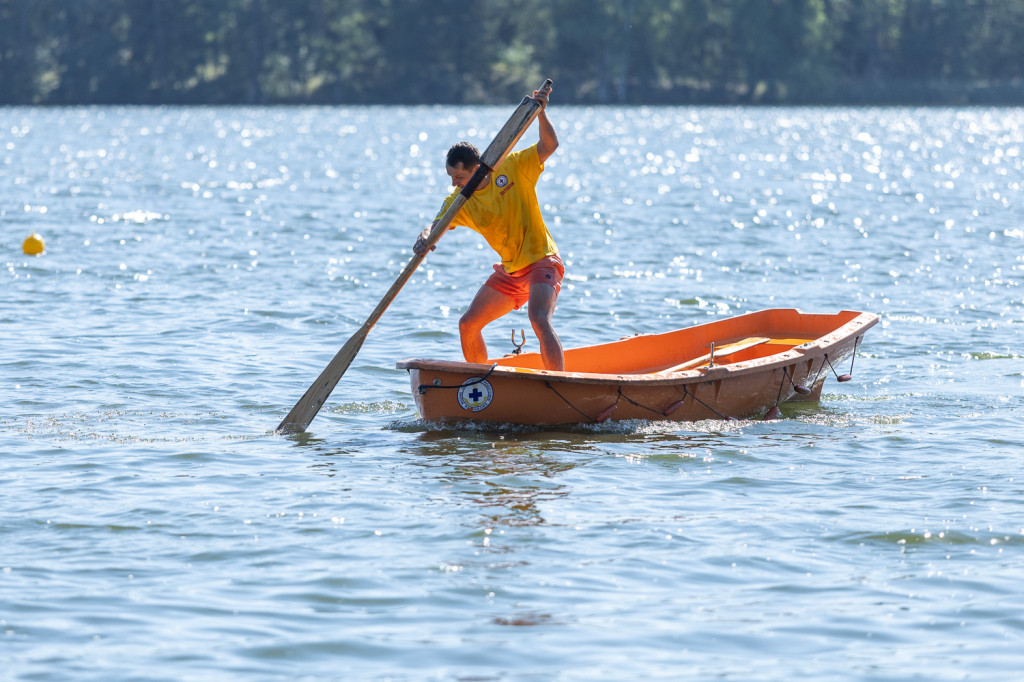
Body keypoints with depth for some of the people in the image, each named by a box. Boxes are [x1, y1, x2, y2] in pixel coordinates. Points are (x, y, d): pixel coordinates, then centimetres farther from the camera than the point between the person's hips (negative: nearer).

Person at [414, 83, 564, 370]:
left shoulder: (513, 168, -11)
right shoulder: (459, 201, -2)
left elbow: (549, 145, -19)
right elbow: (437, 225, -14)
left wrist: (540, 112, -34)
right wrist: (425, 238, -37)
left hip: (541, 261, -7)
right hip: (510, 271, 7)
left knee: (539, 319, -30)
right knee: (468, 325, 7)